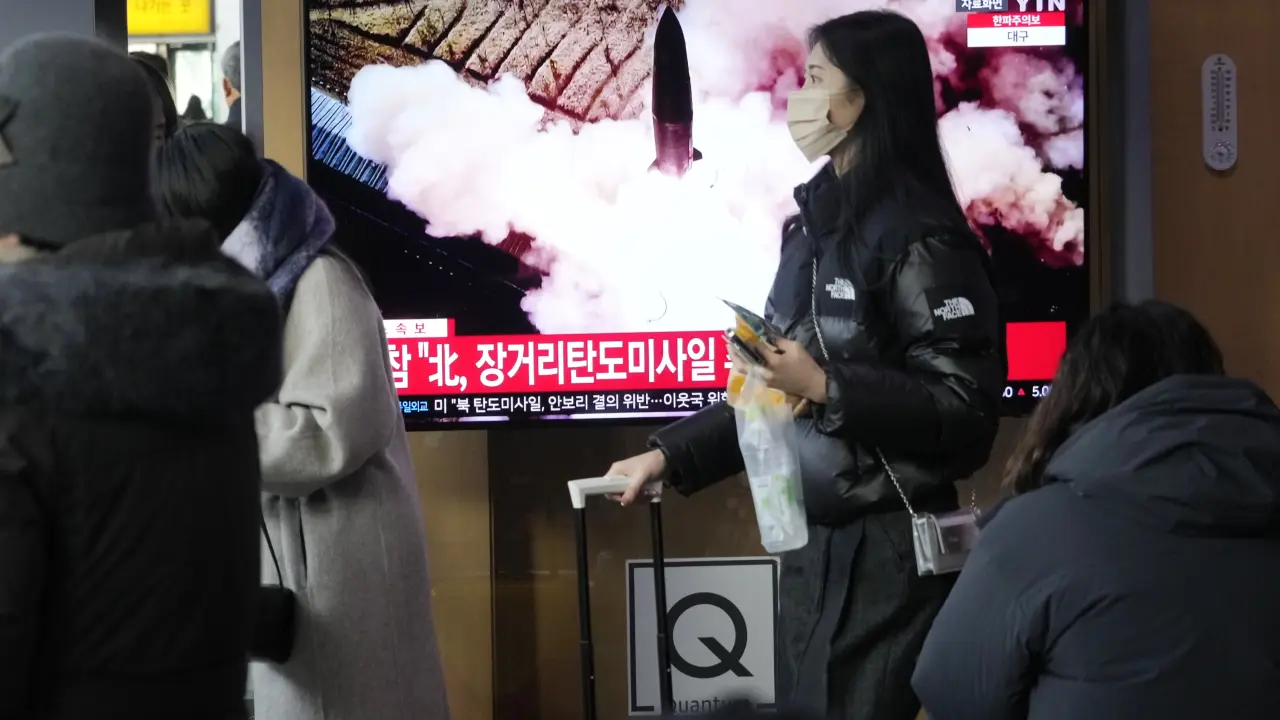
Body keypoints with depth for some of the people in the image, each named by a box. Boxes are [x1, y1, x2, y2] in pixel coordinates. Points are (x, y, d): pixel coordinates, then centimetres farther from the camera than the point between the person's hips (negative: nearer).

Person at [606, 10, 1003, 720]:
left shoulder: (919, 235, -15)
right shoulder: (815, 223, 10)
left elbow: (967, 411, -19)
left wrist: (826, 387, -21)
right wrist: (668, 454, 10)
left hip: (886, 550, -8)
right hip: (813, 539, 8)